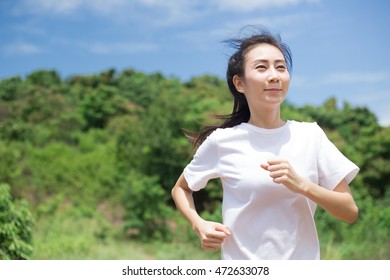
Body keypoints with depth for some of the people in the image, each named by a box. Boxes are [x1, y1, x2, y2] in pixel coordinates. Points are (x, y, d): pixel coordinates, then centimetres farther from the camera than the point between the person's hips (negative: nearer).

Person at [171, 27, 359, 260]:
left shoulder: (310, 135, -3)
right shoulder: (221, 141, -7)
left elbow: (350, 212, -3)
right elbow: (181, 188, 8)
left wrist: (301, 185, -19)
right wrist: (199, 224, -10)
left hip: (303, 257, 2)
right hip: (242, 266, -1)